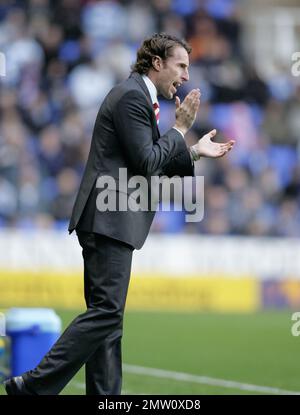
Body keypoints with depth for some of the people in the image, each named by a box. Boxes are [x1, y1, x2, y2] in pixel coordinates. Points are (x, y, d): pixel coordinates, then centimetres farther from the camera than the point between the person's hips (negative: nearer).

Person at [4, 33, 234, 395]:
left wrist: (195, 152, 16)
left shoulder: (139, 97, 21)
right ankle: (33, 386, -16)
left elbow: (154, 165, 23)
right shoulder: (131, 95, -11)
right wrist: (180, 129, -8)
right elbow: (147, 162, -17)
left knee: (108, 314, 9)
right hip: (109, 219, -11)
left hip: (112, 220, 11)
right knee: (106, 311, -14)